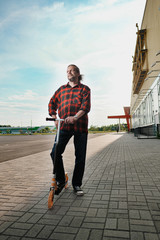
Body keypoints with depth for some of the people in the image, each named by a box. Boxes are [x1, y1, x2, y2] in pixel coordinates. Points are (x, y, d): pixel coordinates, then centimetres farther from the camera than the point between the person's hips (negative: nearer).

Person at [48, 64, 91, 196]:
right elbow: (52, 103, 21)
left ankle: (77, 184, 21)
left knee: (80, 157, 3)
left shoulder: (85, 89, 9)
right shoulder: (61, 89, 19)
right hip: (64, 126, 2)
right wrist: (55, 119, 5)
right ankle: (60, 181, 15)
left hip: (80, 126, -2)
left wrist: (75, 117, -23)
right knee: (55, 153, -7)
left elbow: (86, 106, -6)